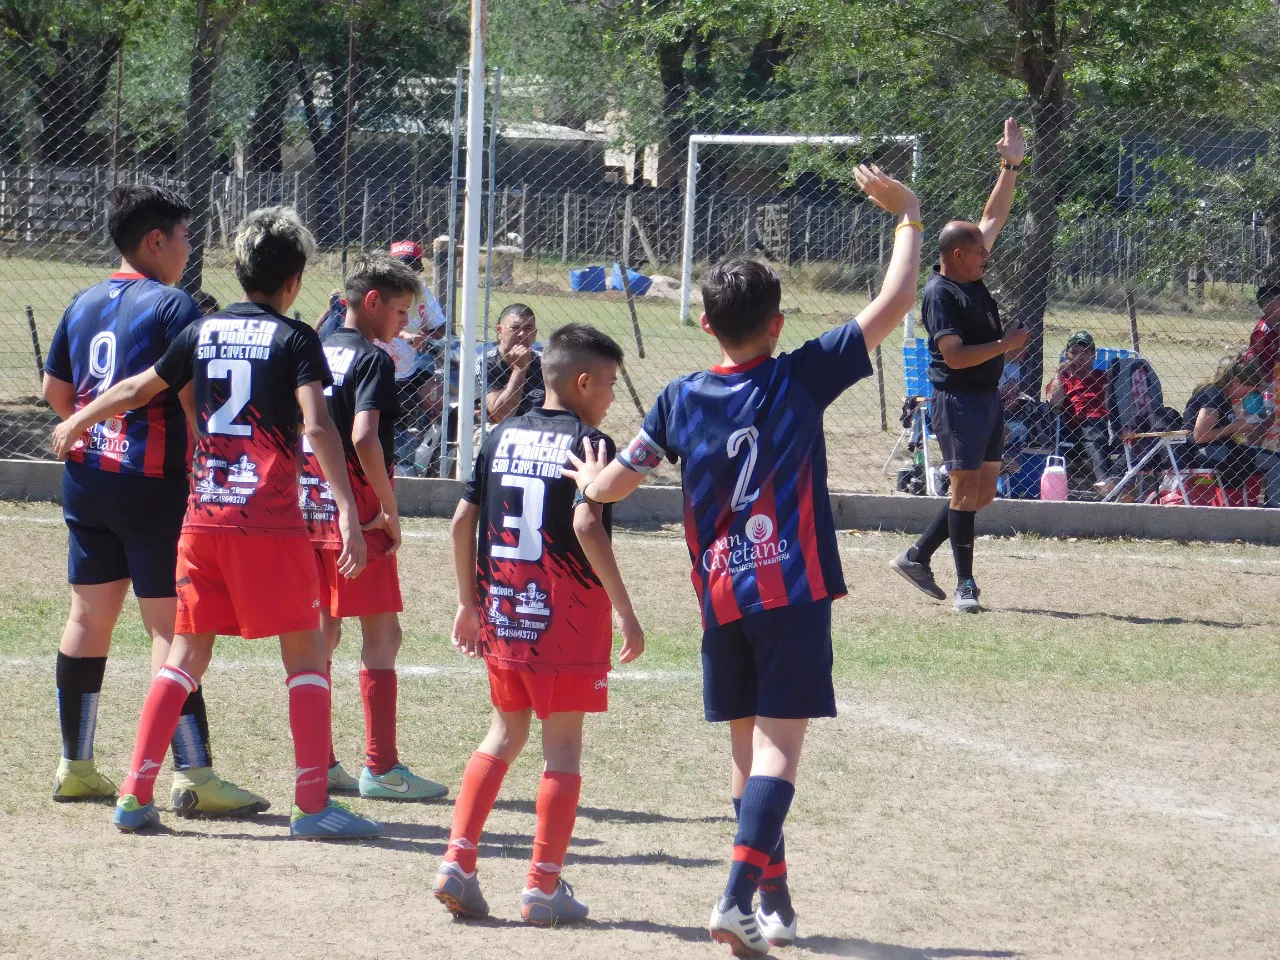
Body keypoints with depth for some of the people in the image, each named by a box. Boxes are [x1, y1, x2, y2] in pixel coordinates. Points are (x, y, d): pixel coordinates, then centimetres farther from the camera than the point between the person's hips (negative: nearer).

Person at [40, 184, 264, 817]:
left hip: (86, 475, 7)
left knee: (89, 617, 14)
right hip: (151, 480, -7)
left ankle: (76, 766, 18)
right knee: (171, 624, -7)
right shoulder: (171, 306, -11)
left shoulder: (84, 305, 11)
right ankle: (192, 774, -10)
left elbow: (55, 391, 19)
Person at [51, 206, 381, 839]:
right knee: (306, 653, 3)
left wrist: (77, 423, 42)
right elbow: (317, 426, -18)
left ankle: (136, 795, 7)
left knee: (188, 651, 13)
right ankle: (312, 804, -3)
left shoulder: (203, 331, 11)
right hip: (270, 521, -5)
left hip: (202, 518, 5)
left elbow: (138, 390, 24)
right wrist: (348, 512, -22)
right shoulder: (295, 338, -4)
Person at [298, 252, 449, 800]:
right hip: (356, 517, -8)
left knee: (320, 634, 13)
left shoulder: (316, 354, 12)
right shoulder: (372, 360, -11)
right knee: (381, 634, -2)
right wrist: (390, 508, -16)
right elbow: (364, 437, -24)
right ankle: (380, 768, -4)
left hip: (307, 509, 8)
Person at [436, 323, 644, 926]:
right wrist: (626, 612, -17)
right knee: (562, 746, 3)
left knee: (506, 734, 17)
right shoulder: (586, 441, -9)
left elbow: (462, 520, 9)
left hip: (502, 616, 6)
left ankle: (457, 862, 5)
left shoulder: (502, 436, 9)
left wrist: (469, 603, 18)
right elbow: (587, 525, -21)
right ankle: (544, 887, 4)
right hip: (568, 620, -6)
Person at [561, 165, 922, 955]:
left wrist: (586, 476, 32)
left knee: (749, 748, 15)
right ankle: (739, 897, -23)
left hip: (720, 597, 4)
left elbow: (612, 487, 8)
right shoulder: (801, 378, -5)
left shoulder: (681, 401, 3)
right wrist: (908, 217, 8)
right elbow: (895, 304, -4)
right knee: (778, 747, -8)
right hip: (792, 591, -4)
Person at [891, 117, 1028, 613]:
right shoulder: (939, 293, -15)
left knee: (983, 492, 11)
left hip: (989, 396, 9)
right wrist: (1005, 345, -16)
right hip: (958, 399, -9)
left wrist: (1011, 167, 11)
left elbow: (995, 216, 16)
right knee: (965, 489, -7)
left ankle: (917, 556, 19)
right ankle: (965, 584, -3)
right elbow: (954, 356, -22)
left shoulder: (971, 275, 9)